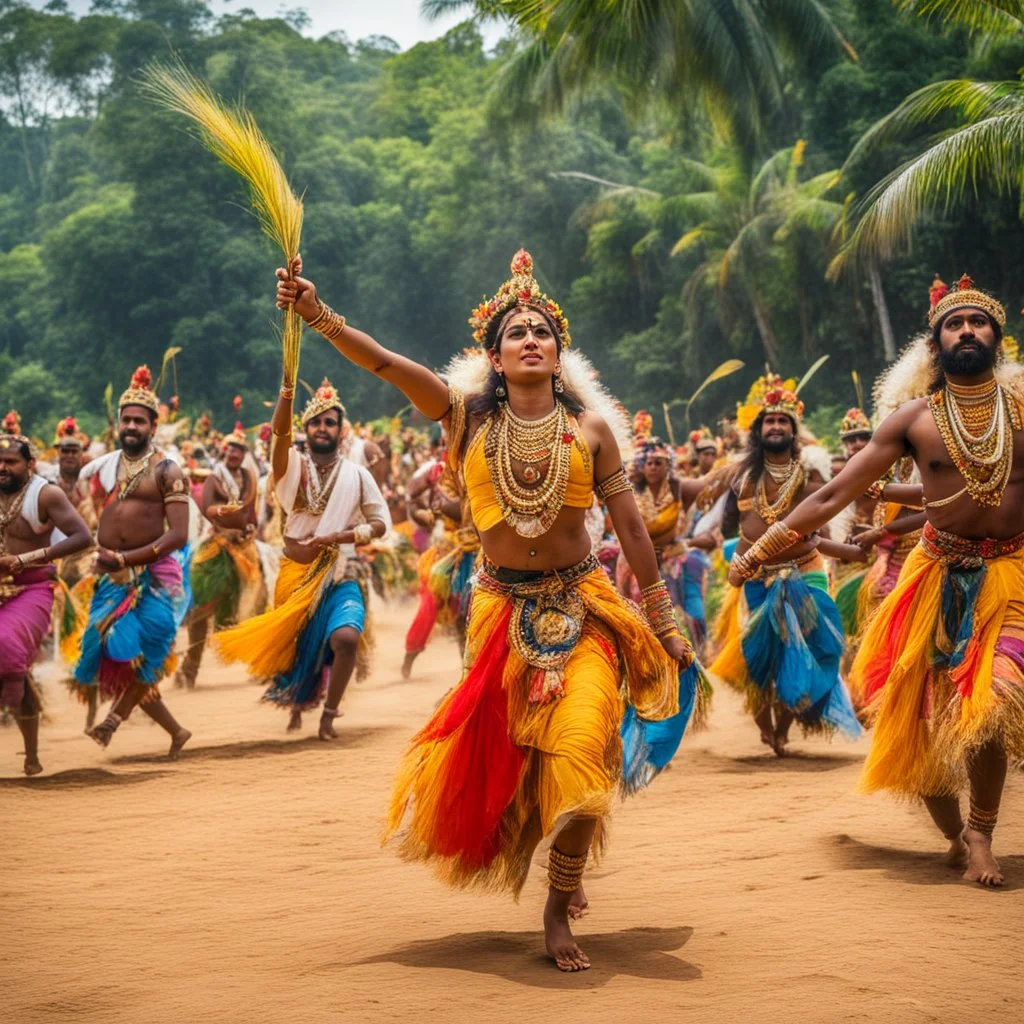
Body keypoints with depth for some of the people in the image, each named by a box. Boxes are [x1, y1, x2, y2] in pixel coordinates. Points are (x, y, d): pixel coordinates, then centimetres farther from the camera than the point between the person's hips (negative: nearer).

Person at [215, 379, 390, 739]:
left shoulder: (356, 475, 2)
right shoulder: (292, 466, 1)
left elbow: (381, 522, 1)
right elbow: (280, 431, -19)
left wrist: (339, 536, -14)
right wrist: (288, 385, -33)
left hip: (340, 575, -1)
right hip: (295, 574, 1)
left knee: (346, 637, -26)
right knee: (294, 645, 12)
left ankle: (329, 714, -7)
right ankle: (297, 703, 44)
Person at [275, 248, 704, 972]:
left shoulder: (589, 426, 0)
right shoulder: (468, 415, 0)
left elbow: (631, 525, 3)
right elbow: (383, 363, -12)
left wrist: (665, 621, 4)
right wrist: (318, 314, -27)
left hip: (583, 608, -1)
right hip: (504, 609, 1)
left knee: (579, 747, -15)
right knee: (497, 753, 4)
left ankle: (560, 907, 0)